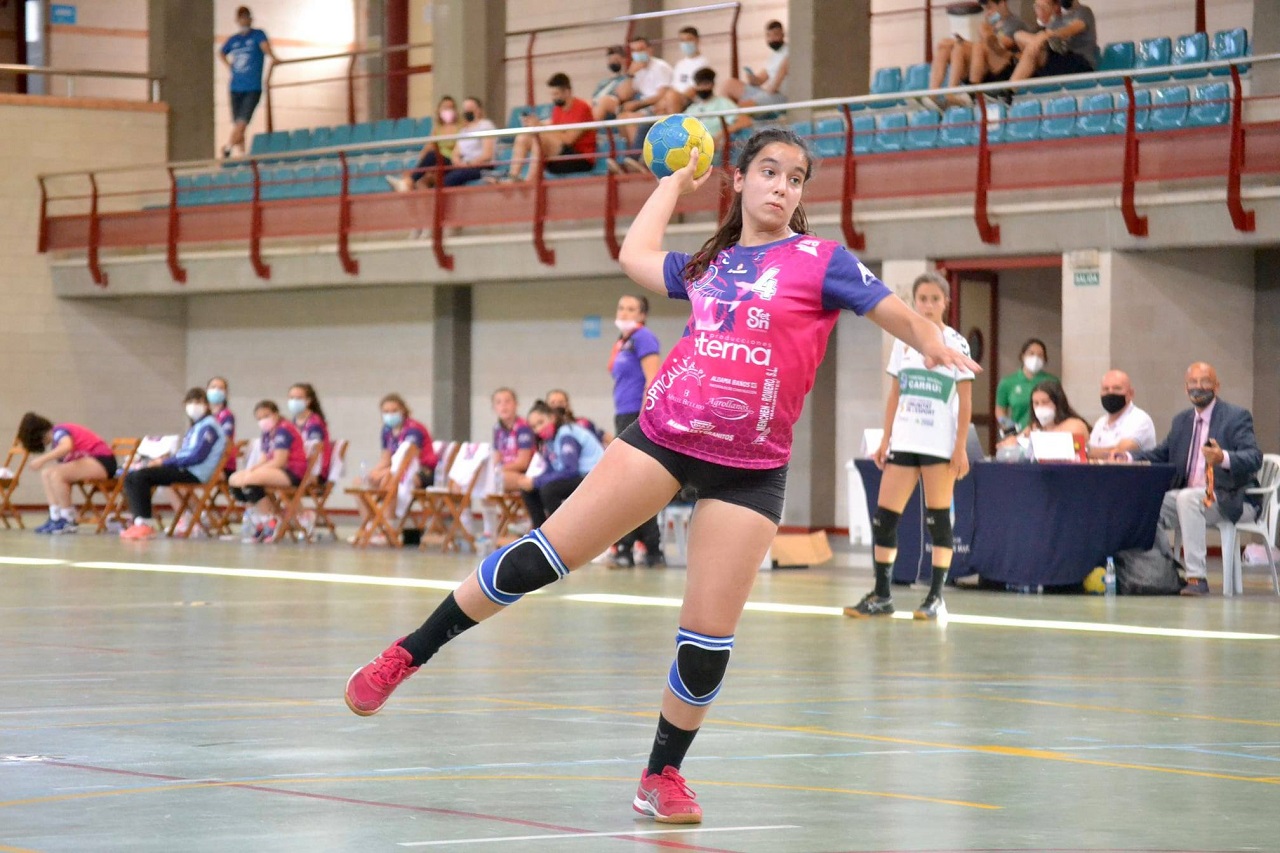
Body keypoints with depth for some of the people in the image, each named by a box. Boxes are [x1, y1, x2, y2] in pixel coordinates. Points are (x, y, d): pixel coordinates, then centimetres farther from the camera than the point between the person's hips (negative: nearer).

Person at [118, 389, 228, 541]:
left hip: (194, 473, -10)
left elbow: (197, 456, -17)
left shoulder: (208, 426, -5)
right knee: (131, 477, 0)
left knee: (140, 476, -23)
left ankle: (145, 525, -22)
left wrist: (165, 462, -13)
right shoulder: (196, 427, 24)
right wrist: (162, 462, 3)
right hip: (183, 468, 10)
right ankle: (138, 522, -12)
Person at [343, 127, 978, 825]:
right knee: (542, 556, -4)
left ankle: (663, 775, 16)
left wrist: (933, 345, -30)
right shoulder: (710, 263, 11)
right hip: (662, 434, 2)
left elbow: (895, 312, -10)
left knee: (708, 635, -3)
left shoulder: (820, 260, -1)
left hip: (748, 468, -2)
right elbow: (635, 256, 28)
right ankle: (408, 655, 6)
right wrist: (675, 182, 32)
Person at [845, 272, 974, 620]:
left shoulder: (955, 343, -1)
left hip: (940, 445, -4)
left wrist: (961, 447, -10)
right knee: (884, 518, 0)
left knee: (937, 519, -2)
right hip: (904, 442, 4)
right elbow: (895, 395, 15)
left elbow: (965, 401, -3)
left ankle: (936, 597, 3)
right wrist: (885, 439, 9)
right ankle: (881, 596, 7)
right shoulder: (904, 342, 11)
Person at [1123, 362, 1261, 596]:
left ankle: (1197, 577, -39)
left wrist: (1223, 458, -39)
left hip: (1228, 499, -7)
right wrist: (1128, 458, -3)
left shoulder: (1237, 417, -3)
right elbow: (1161, 454, 18)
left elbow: (1254, 458, -17)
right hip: (1189, 495, 7)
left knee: (1187, 498, -36)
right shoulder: (1182, 420, 18)